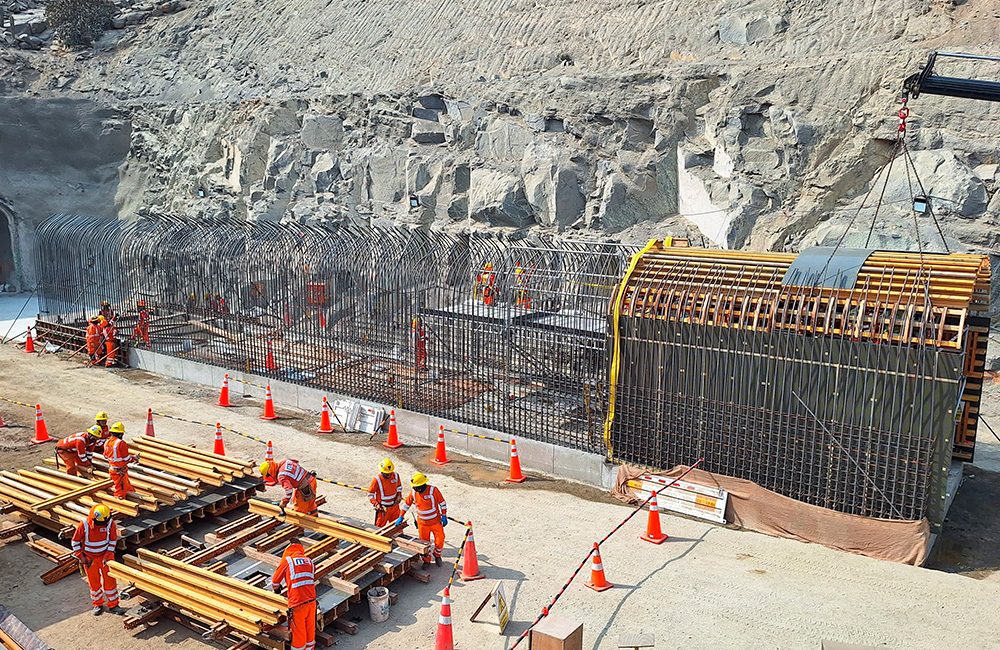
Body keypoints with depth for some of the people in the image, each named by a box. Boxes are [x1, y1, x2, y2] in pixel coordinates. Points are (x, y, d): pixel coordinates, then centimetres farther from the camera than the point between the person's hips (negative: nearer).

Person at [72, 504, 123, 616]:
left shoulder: (110, 523, -19)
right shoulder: (84, 525, -23)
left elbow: (113, 540, -7)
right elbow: (75, 541, -7)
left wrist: (107, 556, -12)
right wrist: (80, 556, -8)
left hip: (105, 556, 1)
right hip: (89, 558, 0)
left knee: (110, 581, 2)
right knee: (94, 582, 12)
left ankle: (113, 605, 13)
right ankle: (97, 604, 31)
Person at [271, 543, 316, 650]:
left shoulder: (287, 560, 3)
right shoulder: (309, 561, 17)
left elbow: (275, 581, 12)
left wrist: (276, 588, 34)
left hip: (298, 603, -5)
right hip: (312, 600, 5)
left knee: (298, 631, 11)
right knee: (310, 628, 22)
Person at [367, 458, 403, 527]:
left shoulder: (395, 475, -7)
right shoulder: (377, 480, -22)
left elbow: (399, 486, 12)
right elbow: (370, 494, -13)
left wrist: (399, 496, -3)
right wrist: (376, 504, -23)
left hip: (394, 506, 4)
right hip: (383, 508, -4)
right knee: (379, 527, 9)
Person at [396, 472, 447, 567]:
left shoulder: (433, 490, -20)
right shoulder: (413, 492, -10)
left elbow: (442, 503, -9)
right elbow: (406, 504, 5)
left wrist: (444, 516, -6)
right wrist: (401, 517, 4)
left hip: (436, 522, -2)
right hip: (422, 523, 2)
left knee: (440, 540, 3)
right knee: (424, 542, 10)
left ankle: (437, 555, 31)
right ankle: (426, 561, 29)